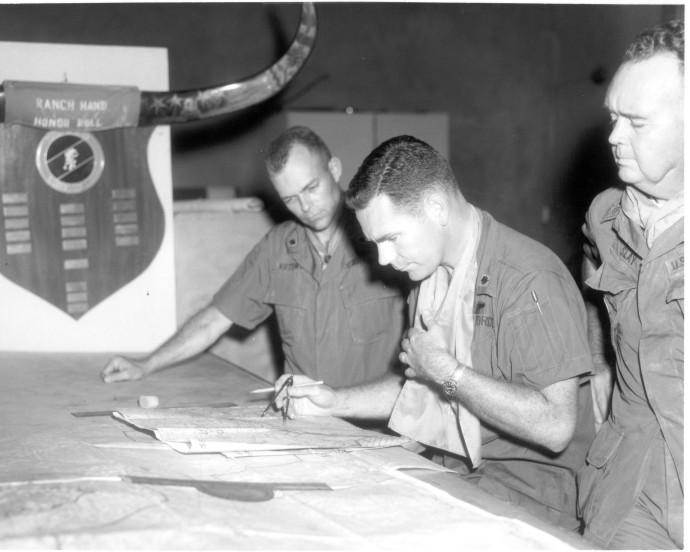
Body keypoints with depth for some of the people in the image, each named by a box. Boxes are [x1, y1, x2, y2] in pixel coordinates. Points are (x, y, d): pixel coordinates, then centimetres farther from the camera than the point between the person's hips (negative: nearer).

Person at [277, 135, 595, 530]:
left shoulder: (530, 279, -20)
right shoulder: (432, 276, 10)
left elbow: (555, 427, -25)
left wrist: (446, 371, -20)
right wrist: (335, 402, 7)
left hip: (526, 486, -7)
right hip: (452, 469, 8)